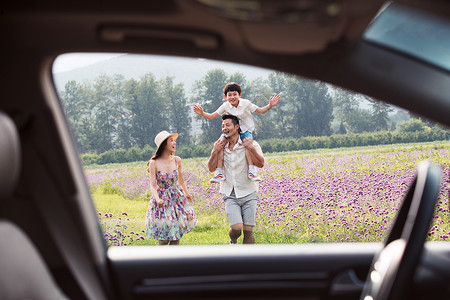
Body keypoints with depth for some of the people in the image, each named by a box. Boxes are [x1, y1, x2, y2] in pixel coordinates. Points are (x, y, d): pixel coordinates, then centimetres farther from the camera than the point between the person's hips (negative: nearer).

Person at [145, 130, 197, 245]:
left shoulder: (177, 160, -3)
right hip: (162, 200, -3)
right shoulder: (154, 163, -13)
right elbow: (153, 185, -14)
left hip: (177, 198, 4)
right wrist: (158, 200, -32)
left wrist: (186, 194, 26)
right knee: (163, 239, -4)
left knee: (176, 237, 5)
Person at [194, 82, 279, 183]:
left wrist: (270, 105, -19)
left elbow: (261, 111, -2)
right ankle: (219, 172, -22)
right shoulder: (225, 106, -3)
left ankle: (252, 170, -33)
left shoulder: (246, 103, -8)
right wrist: (202, 114, -19)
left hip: (246, 130, -2)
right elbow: (212, 116, -1)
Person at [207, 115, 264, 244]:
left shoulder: (250, 144, -3)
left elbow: (260, 164, -12)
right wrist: (215, 152, -9)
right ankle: (233, 241, 20)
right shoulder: (220, 146, 7)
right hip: (230, 195, 1)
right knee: (236, 228, -15)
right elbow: (211, 168, 5)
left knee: (248, 230, -4)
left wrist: (251, 148, -24)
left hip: (248, 194, -1)